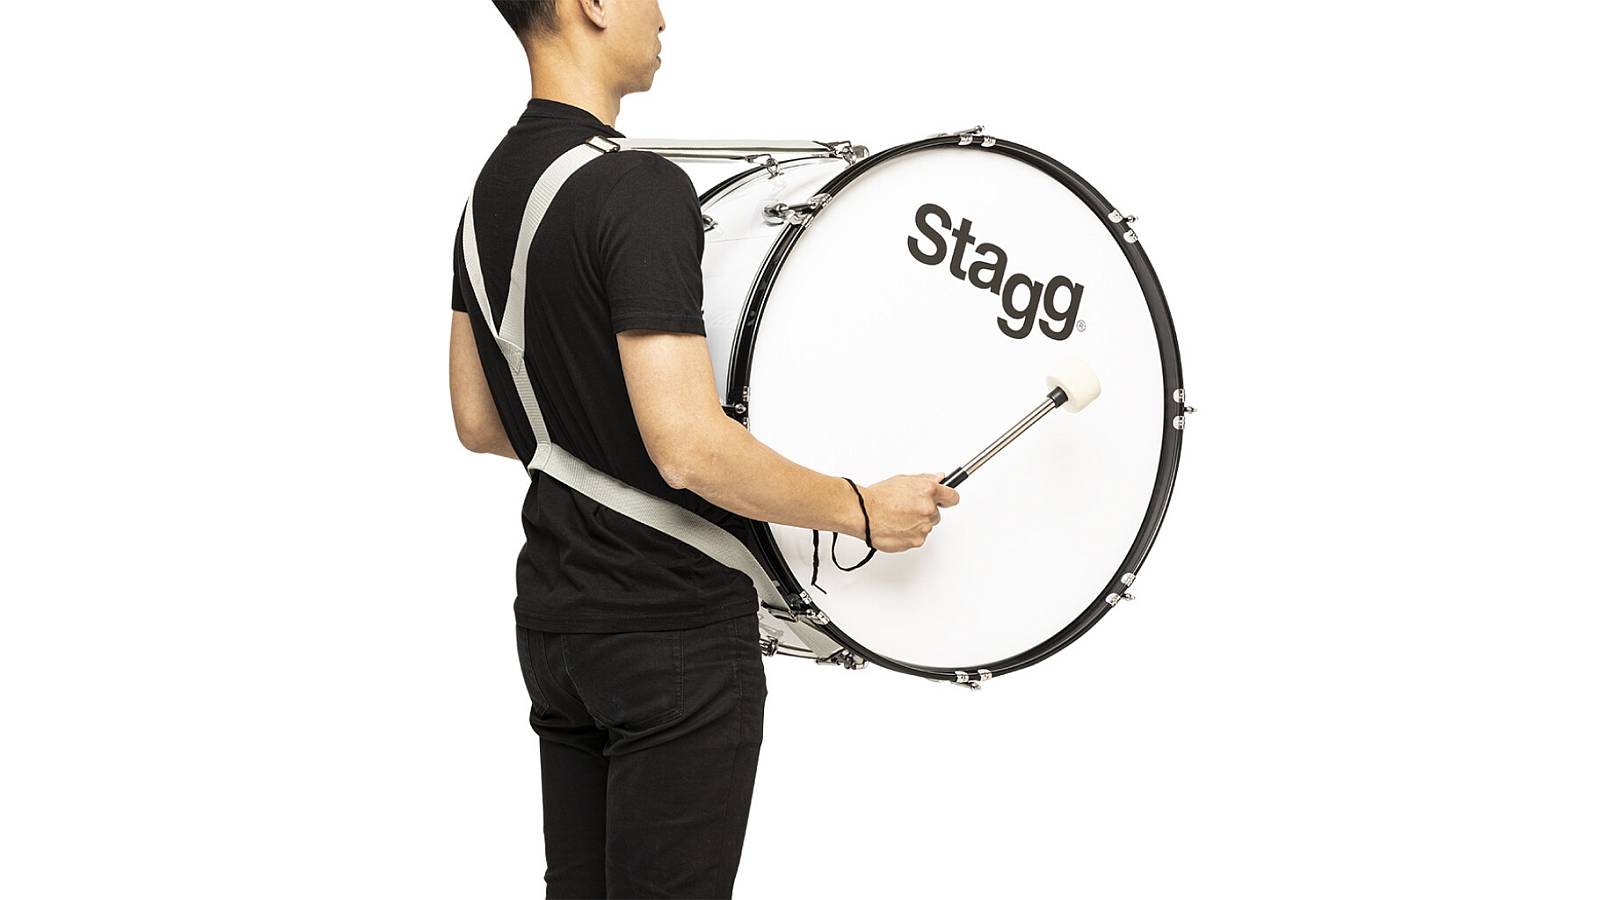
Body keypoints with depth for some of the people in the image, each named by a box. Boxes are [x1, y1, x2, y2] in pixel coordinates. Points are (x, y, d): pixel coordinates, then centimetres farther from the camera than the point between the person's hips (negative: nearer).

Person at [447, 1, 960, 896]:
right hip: (674, 638, -8)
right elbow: (690, 447, -27)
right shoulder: (639, 190, -21)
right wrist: (863, 510, -16)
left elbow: (481, 423, 14)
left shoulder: (494, 186, 7)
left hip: (555, 621, 9)